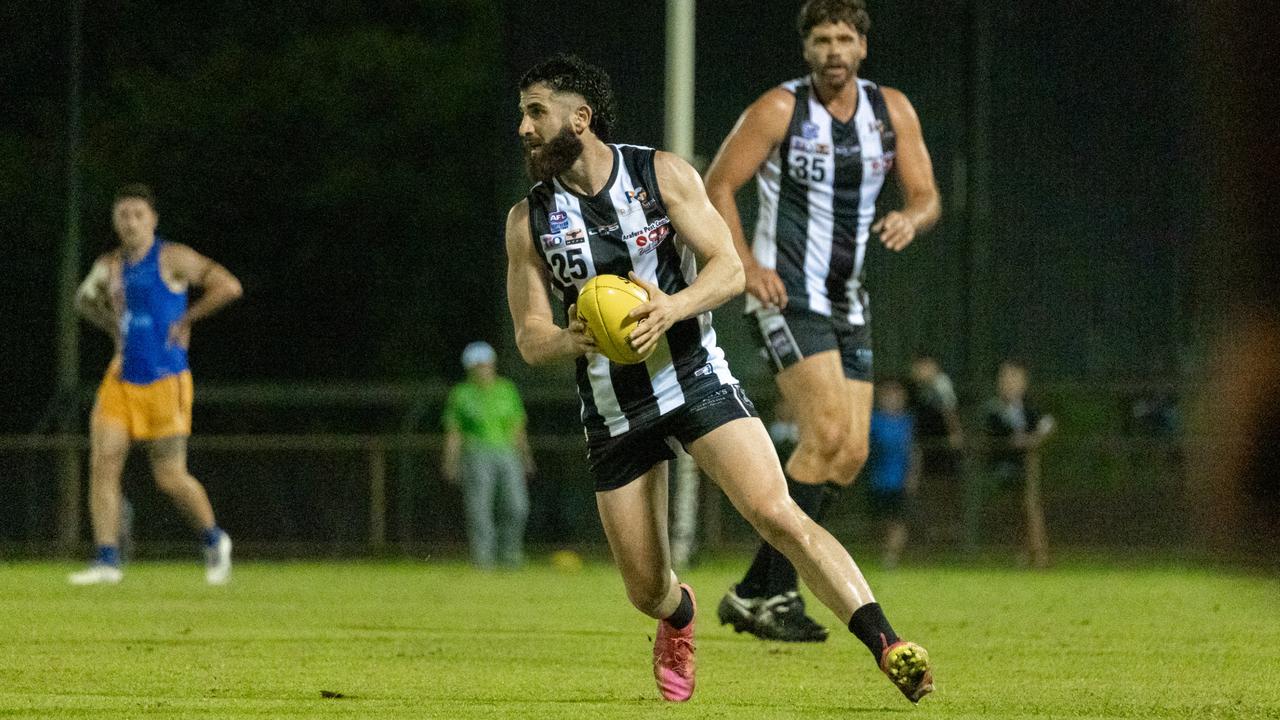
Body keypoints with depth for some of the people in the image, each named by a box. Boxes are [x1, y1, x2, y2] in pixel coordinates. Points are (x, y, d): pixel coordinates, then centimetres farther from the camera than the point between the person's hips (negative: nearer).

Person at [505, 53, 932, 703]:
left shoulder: (662, 174, -3)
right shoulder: (528, 221, 2)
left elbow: (728, 269, -5)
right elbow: (528, 337, 3)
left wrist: (673, 307, -25)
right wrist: (570, 339, -21)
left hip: (694, 376, -2)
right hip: (611, 410, 2)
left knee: (775, 514, -24)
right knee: (646, 590, 6)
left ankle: (886, 645, -26)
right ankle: (679, 616, 44)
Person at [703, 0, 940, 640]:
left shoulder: (891, 110, 6)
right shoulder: (780, 110, -9)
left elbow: (926, 196, 7)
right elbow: (717, 186, -5)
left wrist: (910, 218, -18)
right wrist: (747, 266, -17)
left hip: (847, 301, 7)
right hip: (787, 295, -7)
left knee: (850, 455, 2)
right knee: (827, 432, -21)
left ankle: (750, 593, 11)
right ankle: (777, 594, -15)